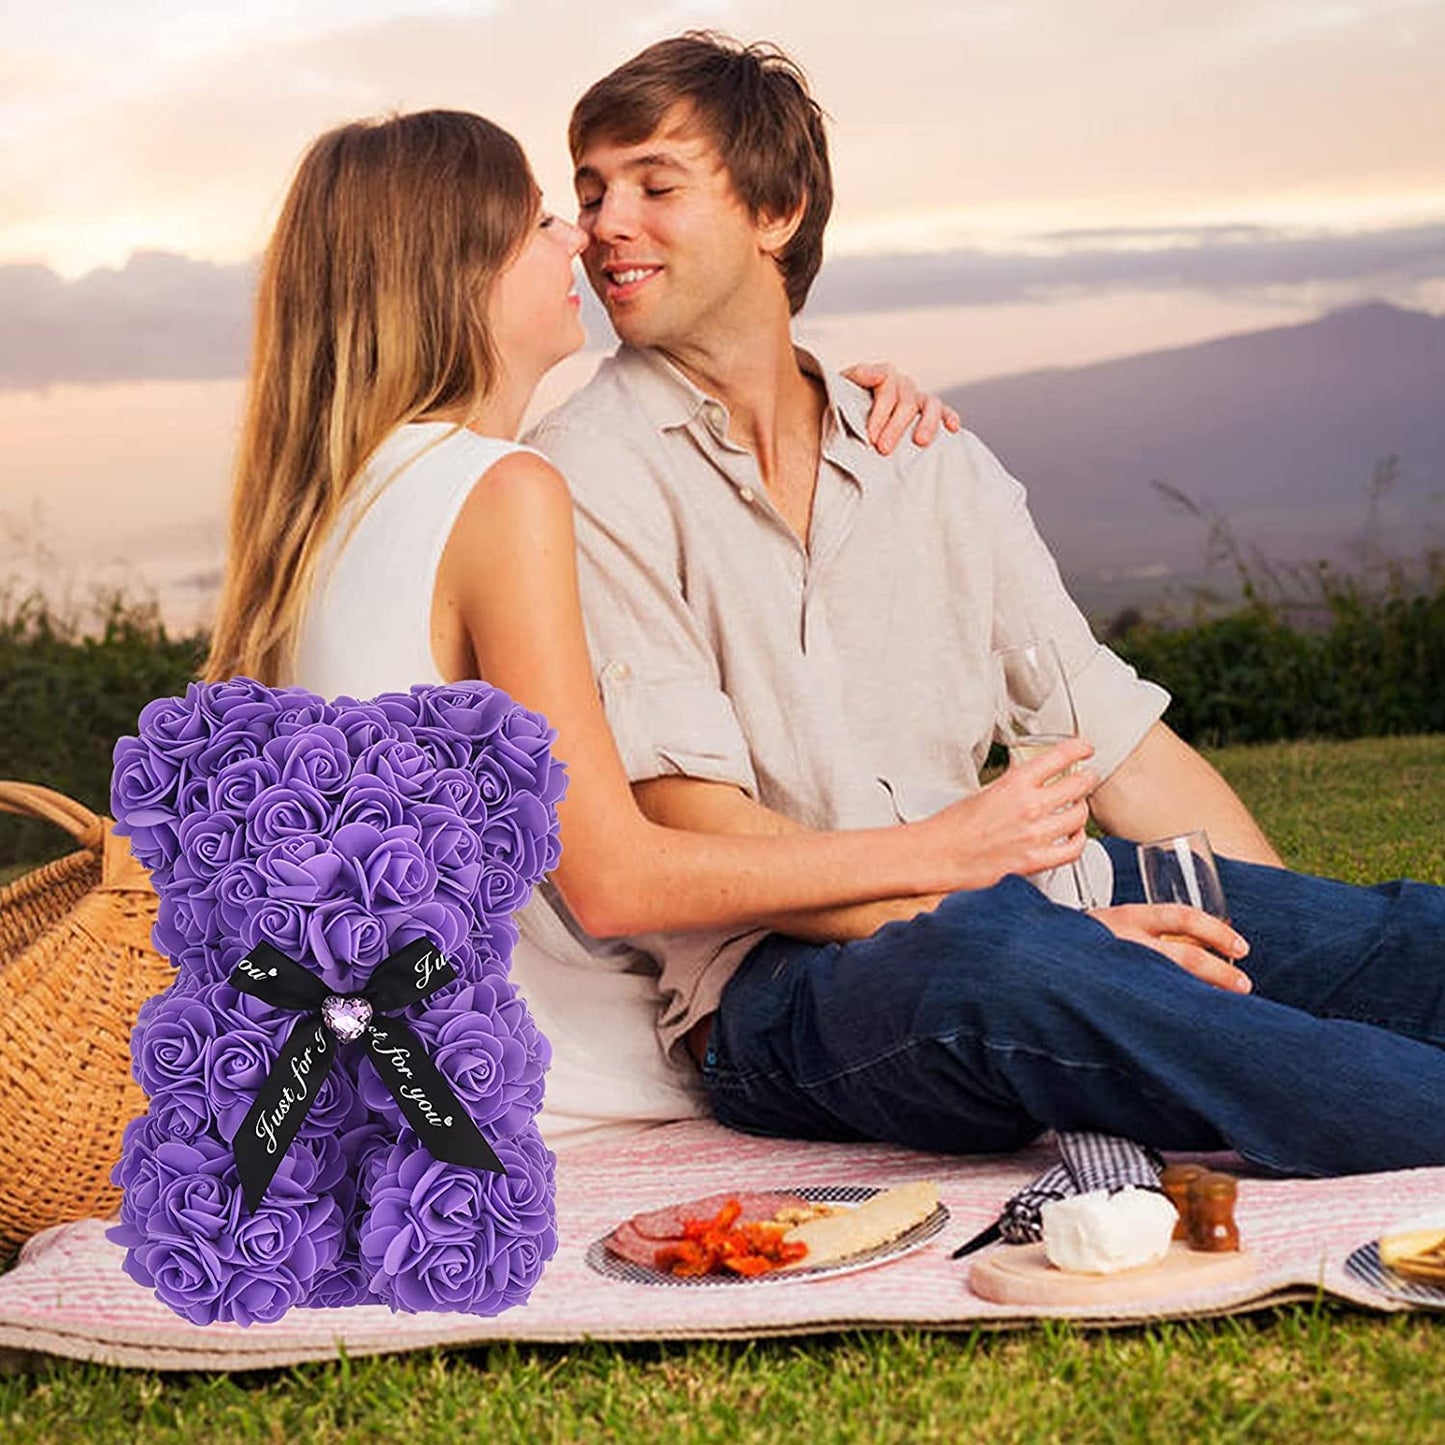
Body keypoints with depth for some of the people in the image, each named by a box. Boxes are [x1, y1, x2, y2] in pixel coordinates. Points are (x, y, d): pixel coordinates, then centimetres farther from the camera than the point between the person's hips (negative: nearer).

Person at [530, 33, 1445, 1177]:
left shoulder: (938, 465, 16)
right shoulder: (587, 481, -1)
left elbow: (1127, 750, 15)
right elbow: (692, 832, -11)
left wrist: (1313, 942, 1)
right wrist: (1048, 925, -20)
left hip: (996, 898, 5)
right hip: (778, 985, -5)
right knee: (991, 956, -39)